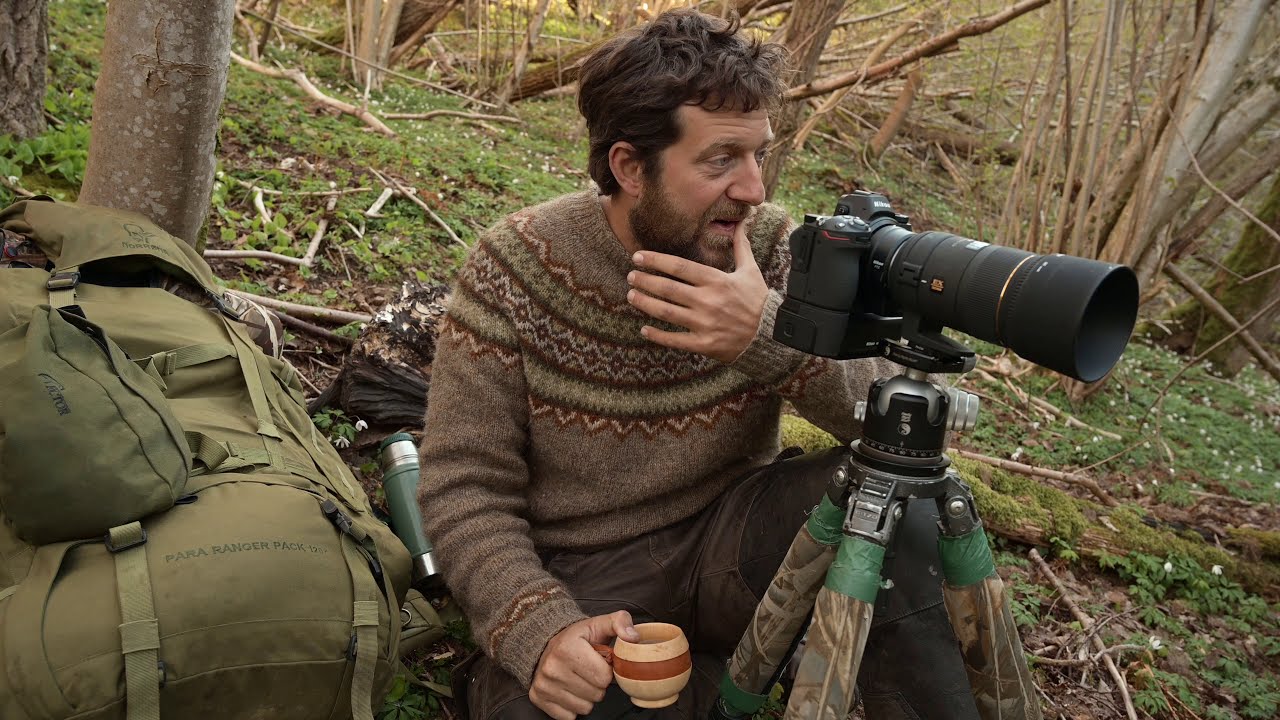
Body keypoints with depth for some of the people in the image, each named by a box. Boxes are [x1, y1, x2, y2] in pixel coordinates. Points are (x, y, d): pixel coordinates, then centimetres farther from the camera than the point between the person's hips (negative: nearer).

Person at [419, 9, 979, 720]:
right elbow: (464, 488, -10)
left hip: (730, 543, 1)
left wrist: (773, 333, -32)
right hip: (581, 579, 0)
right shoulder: (517, 266, -13)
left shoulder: (770, 245, -8)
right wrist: (542, 629, -26)